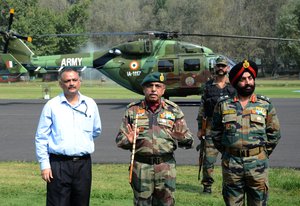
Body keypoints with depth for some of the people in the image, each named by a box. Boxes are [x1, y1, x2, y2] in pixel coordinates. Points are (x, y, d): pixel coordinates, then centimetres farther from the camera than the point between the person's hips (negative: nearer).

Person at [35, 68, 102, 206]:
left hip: (83, 164, 3)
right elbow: (41, 138, 1)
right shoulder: (51, 105, 1)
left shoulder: (90, 104, 9)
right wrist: (44, 165, -4)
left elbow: (96, 131, 24)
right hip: (59, 165, -3)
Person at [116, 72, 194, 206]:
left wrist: (182, 138, -16)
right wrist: (128, 140, -14)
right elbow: (119, 139, 8)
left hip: (166, 166, 0)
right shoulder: (133, 110, 6)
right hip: (141, 166, 0)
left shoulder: (173, 110, 7)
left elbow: (188, 140, 7)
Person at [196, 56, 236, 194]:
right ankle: (207, 185, 9)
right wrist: (200, 128, 6)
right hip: (211, 126, 1)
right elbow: (202, 108, 10)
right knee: (208, 157, -2)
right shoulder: (208, 86, 8)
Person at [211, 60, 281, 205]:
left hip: (258, 164, 0)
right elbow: (216, 133, 13)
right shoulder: (223, 105, 4)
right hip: (231, 164, 0)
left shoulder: (265, 105, 3)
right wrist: (227, 152, 9)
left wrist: (263, 154, 7)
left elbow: (274, 133, 9)